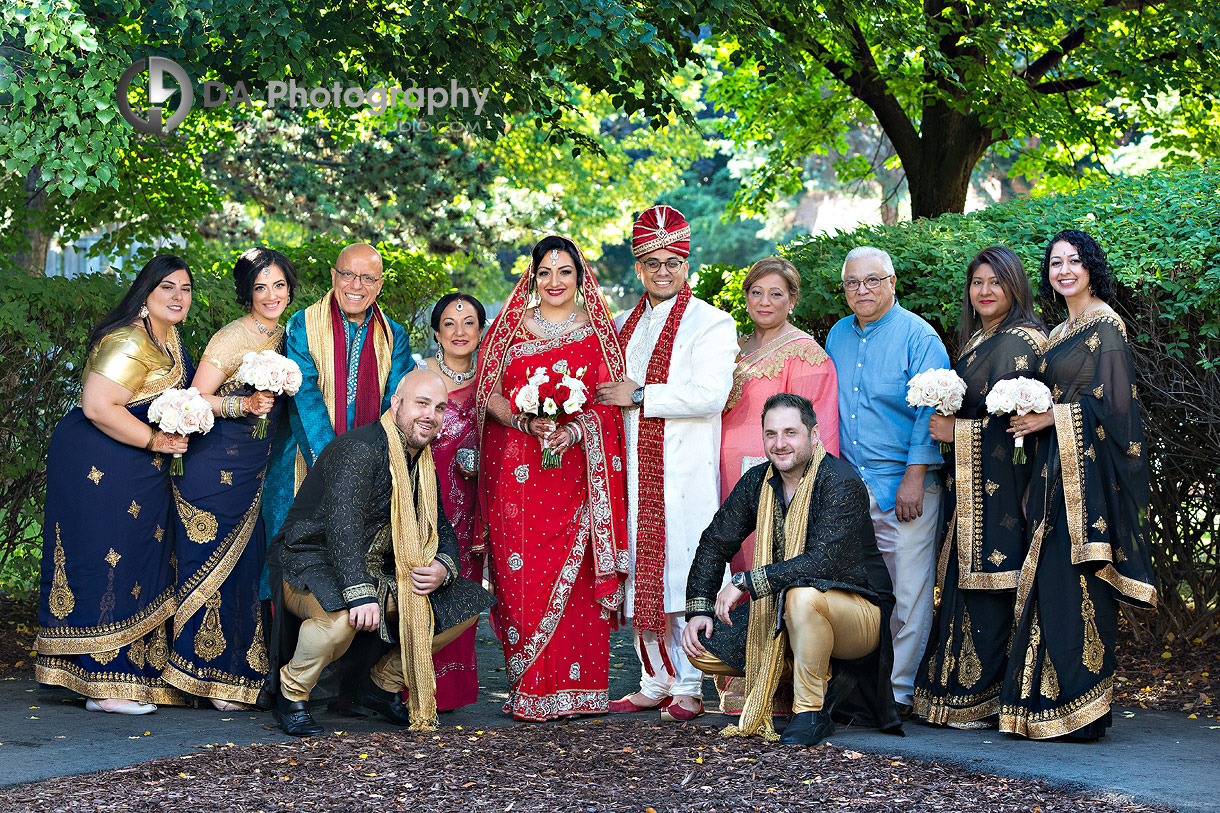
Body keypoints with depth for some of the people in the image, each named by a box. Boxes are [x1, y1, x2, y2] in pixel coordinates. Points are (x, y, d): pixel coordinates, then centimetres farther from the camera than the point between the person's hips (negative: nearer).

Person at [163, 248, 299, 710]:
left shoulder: (282, 337, 13)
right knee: (212, 564, -4)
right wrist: (244, 405, -22)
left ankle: (236, 676, 10)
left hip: (255, 472, 7)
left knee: (247, 565, 4)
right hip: (215, 467, -7)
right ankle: (204, 676, 3)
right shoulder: (231, 338, -11)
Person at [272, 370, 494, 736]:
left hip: (382, 573, 9)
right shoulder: (360, 448, -19)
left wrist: (444, 568, -10)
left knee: (466, 603, 0)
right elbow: (343, 523, -31)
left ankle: (384, 684, 14)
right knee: (343, 617, -40)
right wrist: (361, 594, -42)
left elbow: (442, 529, 15)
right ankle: (292, 693, -11)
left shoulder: (424, 465, 9)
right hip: (315, 563, -8)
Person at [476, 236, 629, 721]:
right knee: (520, 576, -4)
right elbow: (489, 393, 7)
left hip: (574, 469, -1)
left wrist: (574, 430, -15)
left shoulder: (597, 331, 9)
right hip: (517, 470, 1)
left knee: (571, 576, -5)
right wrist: (525, 422, -12)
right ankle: (528, 692, 2)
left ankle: (573, 689, 2)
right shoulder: (511, 326, 12)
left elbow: (609, 402, 4)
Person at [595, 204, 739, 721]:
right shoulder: (623, 327, 19)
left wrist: (639, 395, -11)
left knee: (681, 574, -7)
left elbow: (709, 395, -14)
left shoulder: (711, 324, -1)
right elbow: (606, 393, 23)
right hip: (634, 472, 6)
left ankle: (688, 687, 0)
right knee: (642, 575, 6)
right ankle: (654, 682, 13)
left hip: (685, 471, -6)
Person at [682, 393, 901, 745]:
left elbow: (824, 562, -31)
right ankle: (823, 673, 3)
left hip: (859, 611, -7)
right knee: (702, 645, -8)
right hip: (779, 613, 7)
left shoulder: (842, 483, -19)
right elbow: (716, 543, 8)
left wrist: (745, 582, -31)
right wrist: (698, 609, -4)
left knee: (802, 594, -40)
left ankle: (811, 711, -19)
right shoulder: (757, 482, 1)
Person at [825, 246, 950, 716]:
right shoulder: (837, 337, 14)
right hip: (848, 486, 5)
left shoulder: (917, 336, -4)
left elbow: (930, 411, -9)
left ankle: (900, 690, 3)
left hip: (904, 487, -5)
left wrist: (915, 476, -15)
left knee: (909, 594, -3)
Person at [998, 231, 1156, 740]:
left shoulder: (1106, 325, -7)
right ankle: (1048, 704, 9)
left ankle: (1080, 710, -6)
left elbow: (1114, 402, -14)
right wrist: (1037, 418, 5)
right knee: (1052, 580, 6)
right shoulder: (1060, 333, 20)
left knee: (1075, 581, -10)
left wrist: (1052, 418, -11)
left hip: (1088, 468, -9)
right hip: (1056, 469, 9)